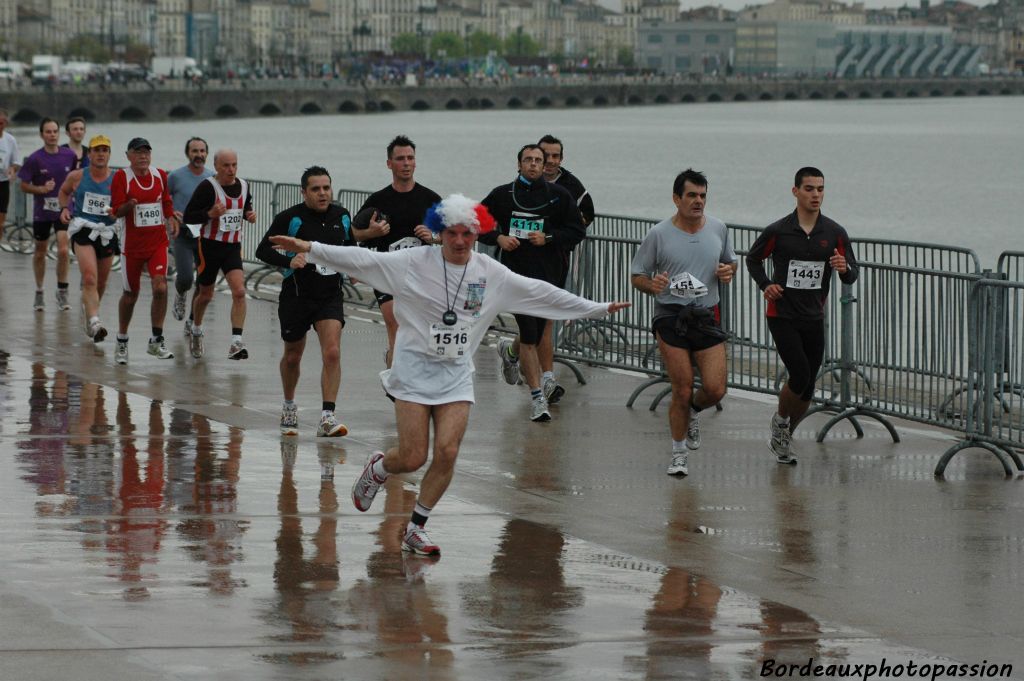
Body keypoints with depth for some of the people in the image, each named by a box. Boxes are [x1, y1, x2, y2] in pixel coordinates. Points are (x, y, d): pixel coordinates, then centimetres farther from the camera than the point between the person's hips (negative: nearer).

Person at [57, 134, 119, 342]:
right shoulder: (77, 176, -1)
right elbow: (64, 191, 19)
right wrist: (64, 208, 1)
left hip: (108, 233, 2)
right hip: (83, 229, -2)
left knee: (101, 283, 16)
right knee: (90, 278, -20)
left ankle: (90, 317, 40)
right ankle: (94, 323, -29)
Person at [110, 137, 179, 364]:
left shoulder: (160, 175, 6)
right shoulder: (122, 177, -6)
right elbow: (116, 211, -10)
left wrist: (171, 218, 1)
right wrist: (129, 205, -31)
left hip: (158, 241, 2)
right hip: (132, 243, -2)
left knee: (160, 287, -14)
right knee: (130, 293, 7)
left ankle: (156, 341, -4)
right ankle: (122, 342, 25)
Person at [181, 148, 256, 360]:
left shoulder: (243, 185, 2)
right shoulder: (207, 187, -15)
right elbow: (188, 217, -14)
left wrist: (249, 215, 1)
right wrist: (210, 214, -29)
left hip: (233, 247, 3)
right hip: (210, 245, -3)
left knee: (239, 291, -17)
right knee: (205, 294, 13)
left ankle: (236, 343, -19)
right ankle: (196, 331, 42)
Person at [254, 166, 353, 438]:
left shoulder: (342, 216, 4)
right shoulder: (290, 218, -10)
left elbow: (350, 246, 22)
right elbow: (263, 250, -9)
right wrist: (288, 261, -25)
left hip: (330, 296, 2)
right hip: (296, 296, -2)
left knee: (332, 352, -17)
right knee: (292, 356, 14)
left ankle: (327, 417, -19)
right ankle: (289, 406, 40)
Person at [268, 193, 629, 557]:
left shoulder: (491, 274, 2)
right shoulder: (415, 263, -8)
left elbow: (541, 293, 9)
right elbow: (364, 260, -12)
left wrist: (599, 309, 12)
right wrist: (310, 249, -21)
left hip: (456, 374, 3)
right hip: (415, 368, -3)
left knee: (447, 453, -9)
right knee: (413, 458, -7)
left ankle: (416, 527, 8)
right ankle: (378, 468, 30)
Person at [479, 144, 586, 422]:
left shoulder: (559, 196, 5)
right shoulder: (502, 195, 4)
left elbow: (577, 231, 4)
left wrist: (548, 238, -11)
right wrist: (498, 238, -7)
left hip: (549, 273, 2)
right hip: (516, 271, -2)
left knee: (536, 335, 12)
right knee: (530, 337, -11)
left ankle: (510, 350, 48)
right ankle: (537, 396, -7)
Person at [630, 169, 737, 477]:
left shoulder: (718, 229, 5)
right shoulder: (659, 234, -4)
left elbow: (730, 262, 21)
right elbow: (637, 275, 2)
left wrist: (728, 271, -3)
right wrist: (652, 285, -20)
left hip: (707, 317, 3)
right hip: (671, 317, -3)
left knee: (715, 389, -8)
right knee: (682, 390, -4)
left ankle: (692, 412, 28)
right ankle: (678, 455, 14)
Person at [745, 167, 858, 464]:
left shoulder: (835, 233, -1)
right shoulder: (778, 231, -6)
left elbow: (851, 276, 2)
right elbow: (753, 258, 11)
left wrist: (845, 269, -21)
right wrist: (765, 285, -4)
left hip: (814, 318, 3)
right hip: (783, 315, -3)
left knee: (808, 388, 6)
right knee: (800, 376, -17)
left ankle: (783, 439, 26)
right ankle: (780, 420, 12)